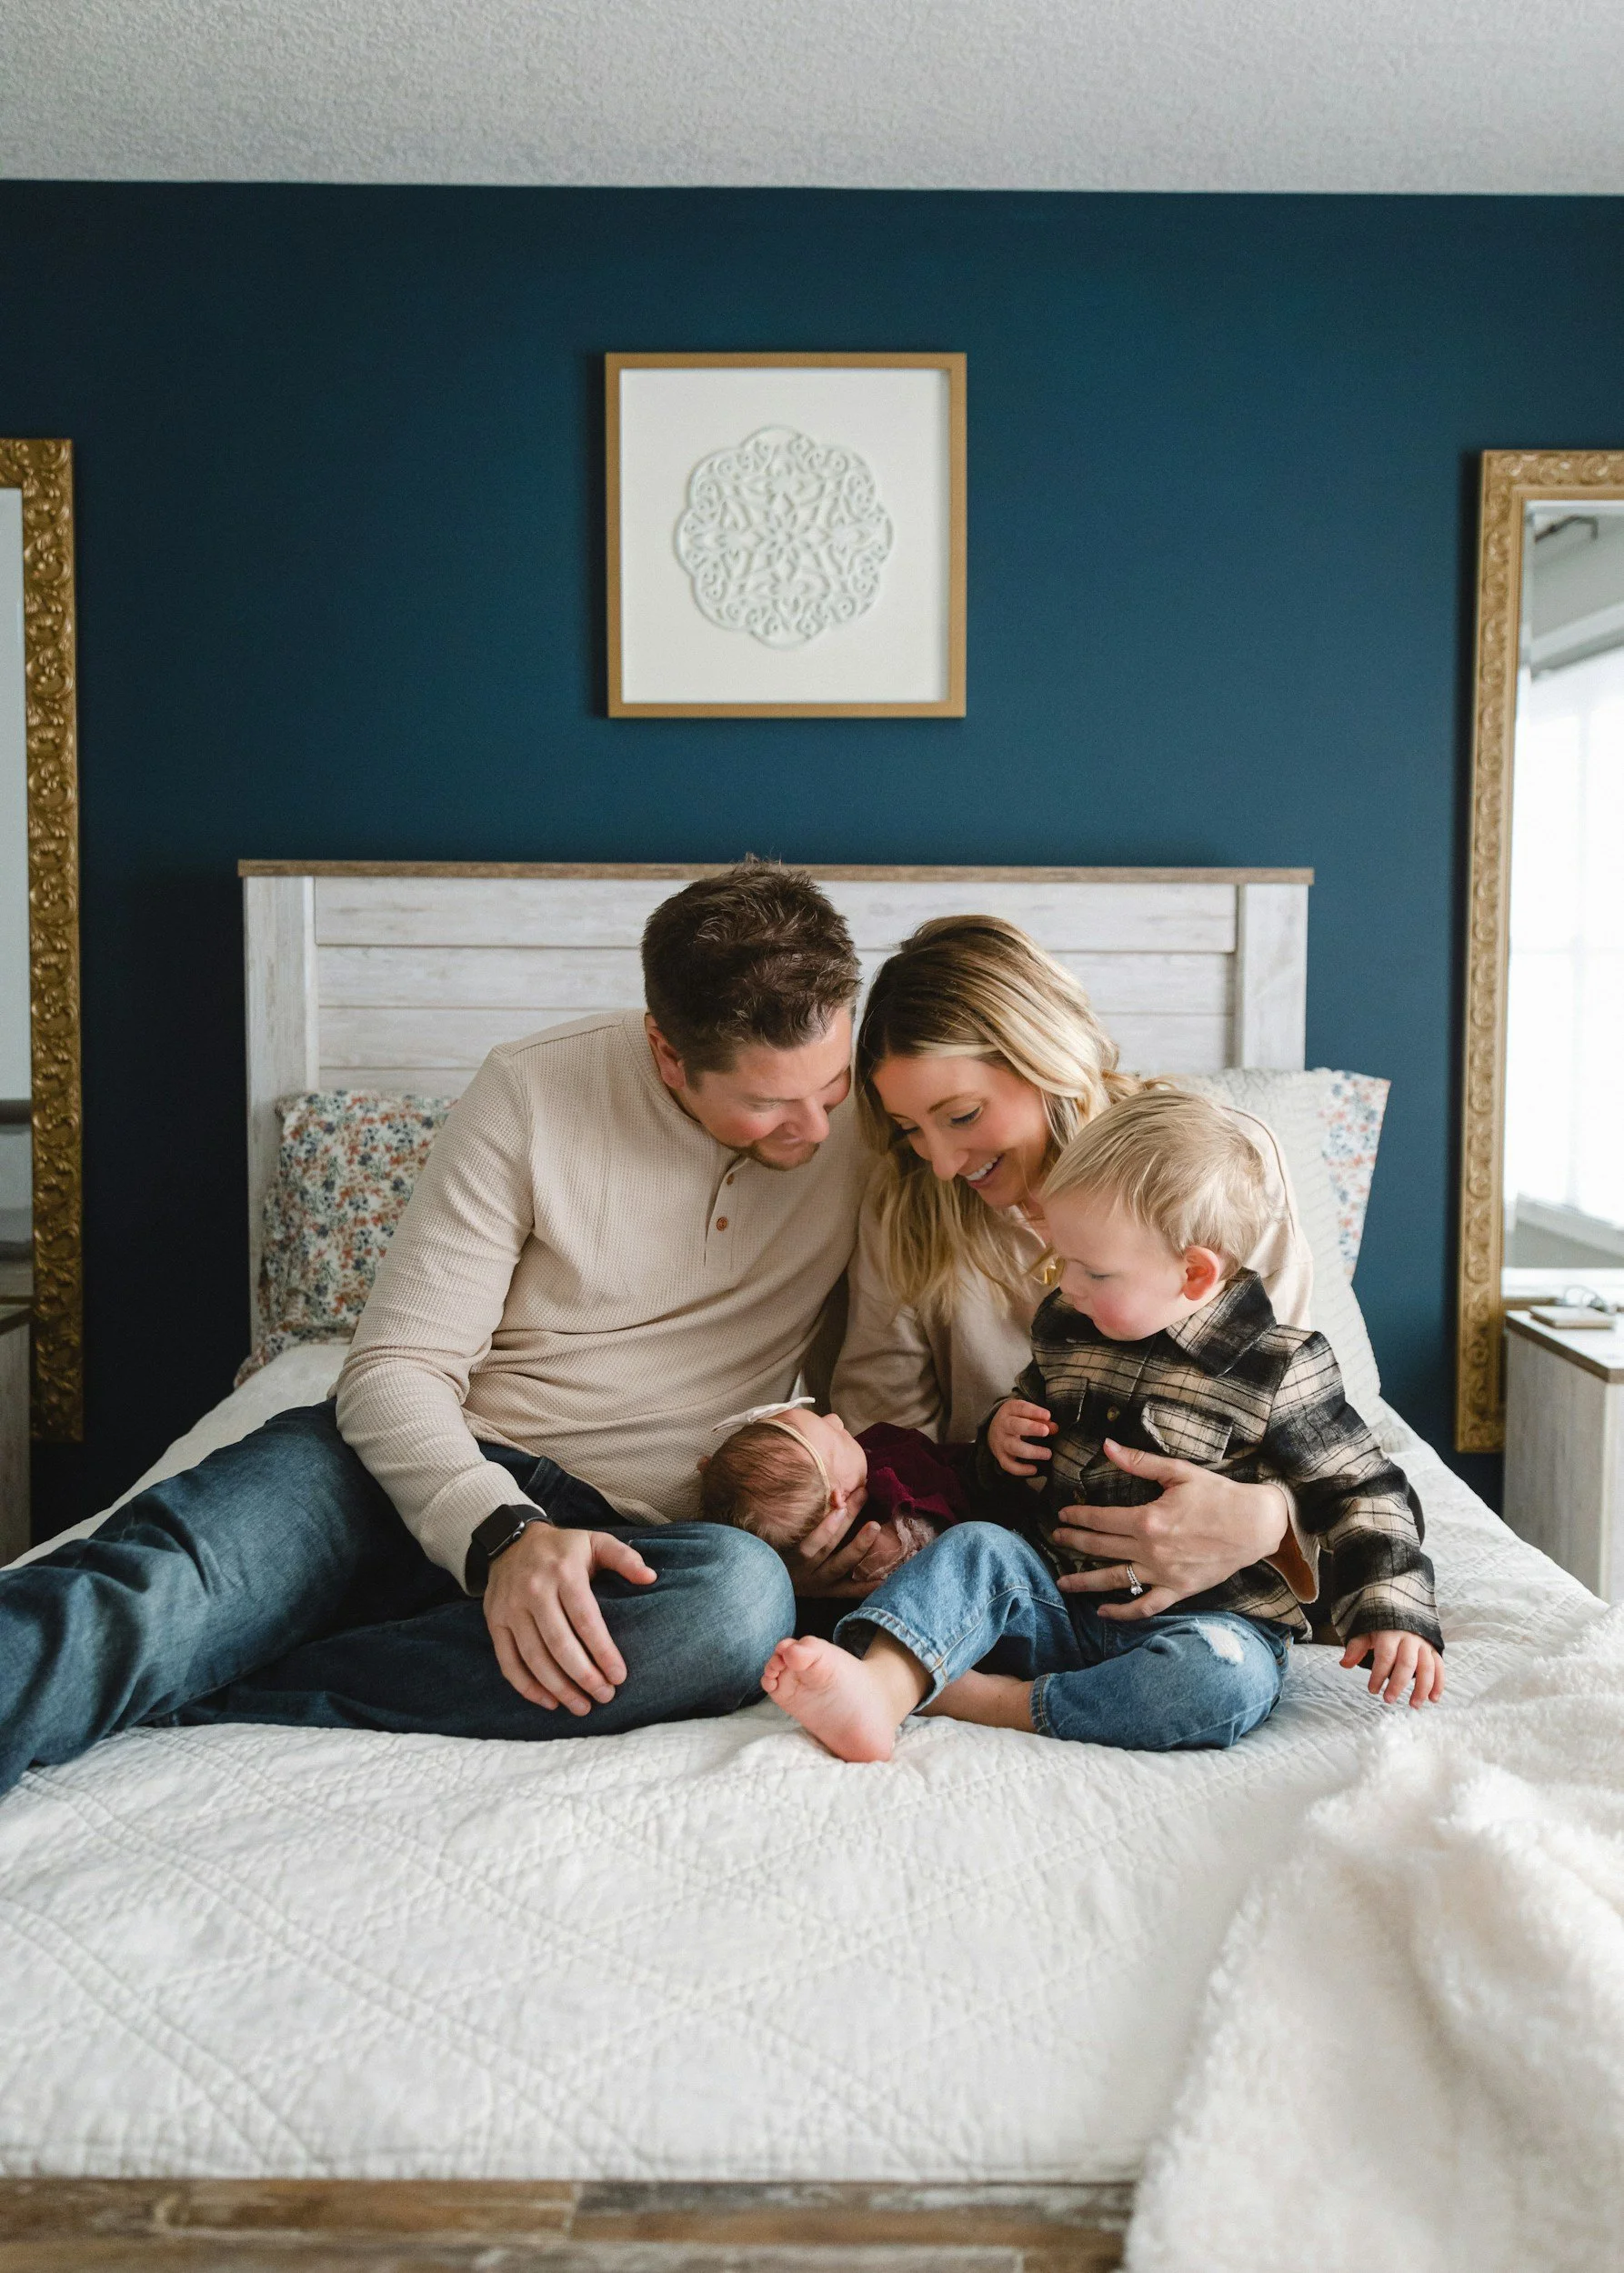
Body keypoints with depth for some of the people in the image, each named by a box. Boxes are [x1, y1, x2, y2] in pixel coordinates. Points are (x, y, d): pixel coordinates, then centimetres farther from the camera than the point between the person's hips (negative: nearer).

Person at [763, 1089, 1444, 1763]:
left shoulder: (1281, 1370, -6)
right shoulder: (1064, 1327, 8)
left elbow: (1364, 1492, 0)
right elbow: (1032, 1402, 27)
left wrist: (1394, 1615, -10)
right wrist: (1002, 1435, 3)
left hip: (1208, 1618, -4)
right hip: (1063, 1601, 4)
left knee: (1224, 1678, -36)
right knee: (977, 1549, -21)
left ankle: (982, 1698, -33)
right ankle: (881, 1690, -44)